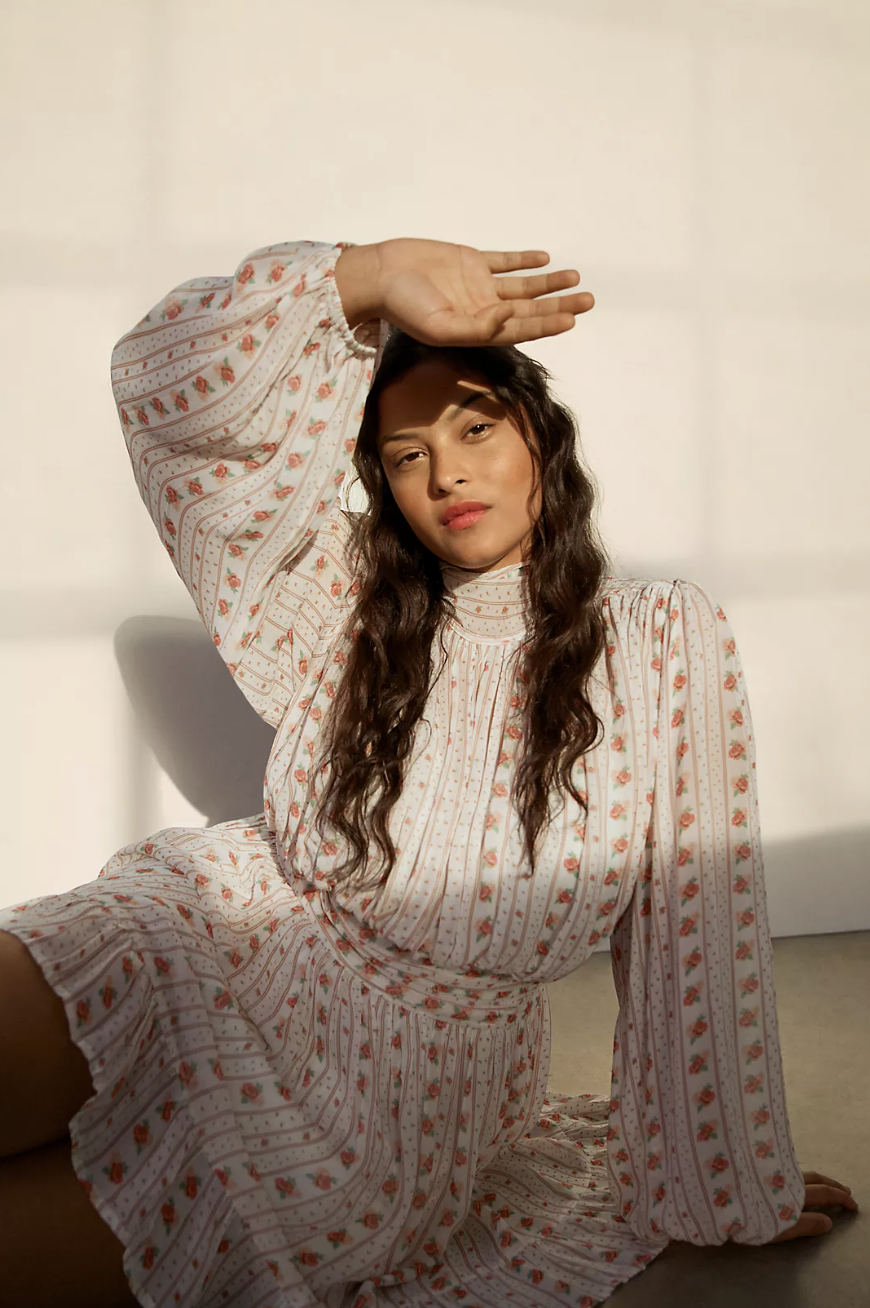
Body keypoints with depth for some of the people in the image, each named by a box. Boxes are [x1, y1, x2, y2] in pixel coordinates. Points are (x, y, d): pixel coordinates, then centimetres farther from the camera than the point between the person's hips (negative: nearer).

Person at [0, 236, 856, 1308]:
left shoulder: (667, 641, -2)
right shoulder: (349, 601, 4)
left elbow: (698, 930, 0)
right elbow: (169, 391, -5)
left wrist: (733, 1189, 6)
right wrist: (371, 273, -18)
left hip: (419, 1058, -2)